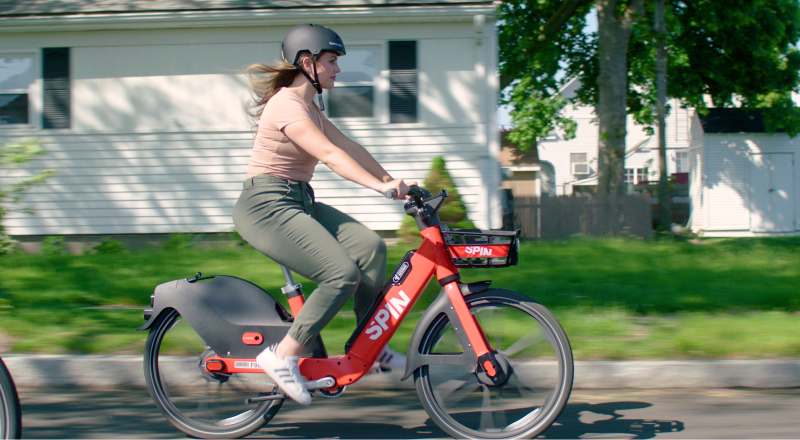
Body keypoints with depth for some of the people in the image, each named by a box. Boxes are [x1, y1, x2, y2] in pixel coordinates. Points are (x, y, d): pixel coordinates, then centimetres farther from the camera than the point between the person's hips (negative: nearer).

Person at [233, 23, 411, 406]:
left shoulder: (308, 107, 17)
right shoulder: (286, 105, -16)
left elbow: (350, 147, 12)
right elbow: (330, 154, -28)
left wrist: (392, 181, 2)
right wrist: (379, 186, -36)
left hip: (297, 202, 10)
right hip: (266, 205, -10)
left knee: (370, 246, -6)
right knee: (342, 273, -21)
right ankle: (283, 356, -12)